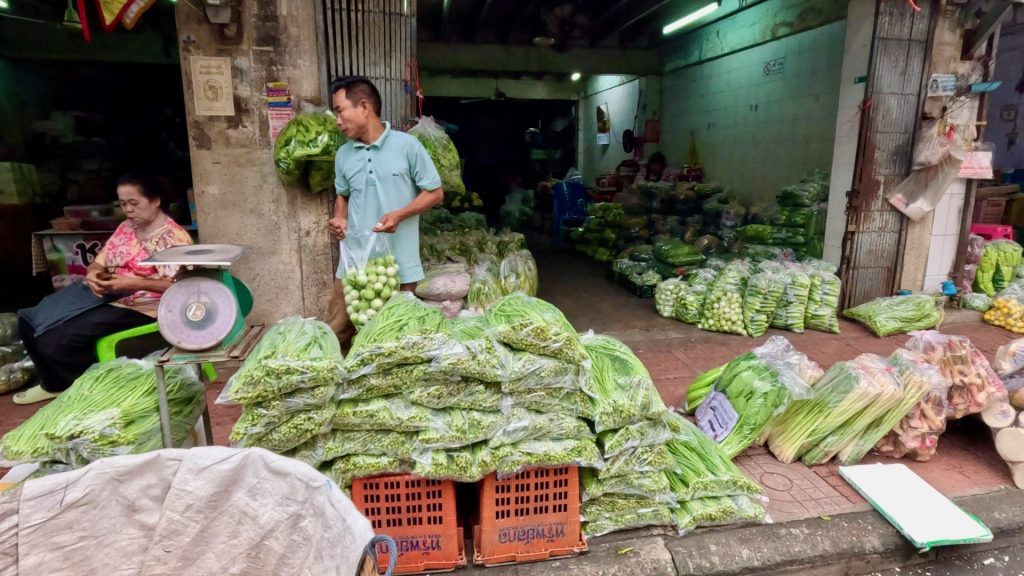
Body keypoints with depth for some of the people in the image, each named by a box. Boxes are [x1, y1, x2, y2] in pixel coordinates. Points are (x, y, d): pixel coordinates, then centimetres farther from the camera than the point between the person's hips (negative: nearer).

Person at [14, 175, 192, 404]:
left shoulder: (174, 237, -11)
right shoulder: (125, 228, 14)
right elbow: (99, 262, 15)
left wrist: (133, 283, -26)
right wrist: (93, 274, -9)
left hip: (138, 306, -9)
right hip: (105, 297, 9)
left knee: (56, 339, -20)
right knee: (31, 321, 1)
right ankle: (55, 383, 20)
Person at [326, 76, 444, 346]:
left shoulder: (407, 145, -7)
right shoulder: (343, 155, 7)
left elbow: (435, 193, -3)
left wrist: (399, 215, -18)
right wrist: (339, 218, 0)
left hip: (399, 264, -4)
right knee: (335, 334, 9)